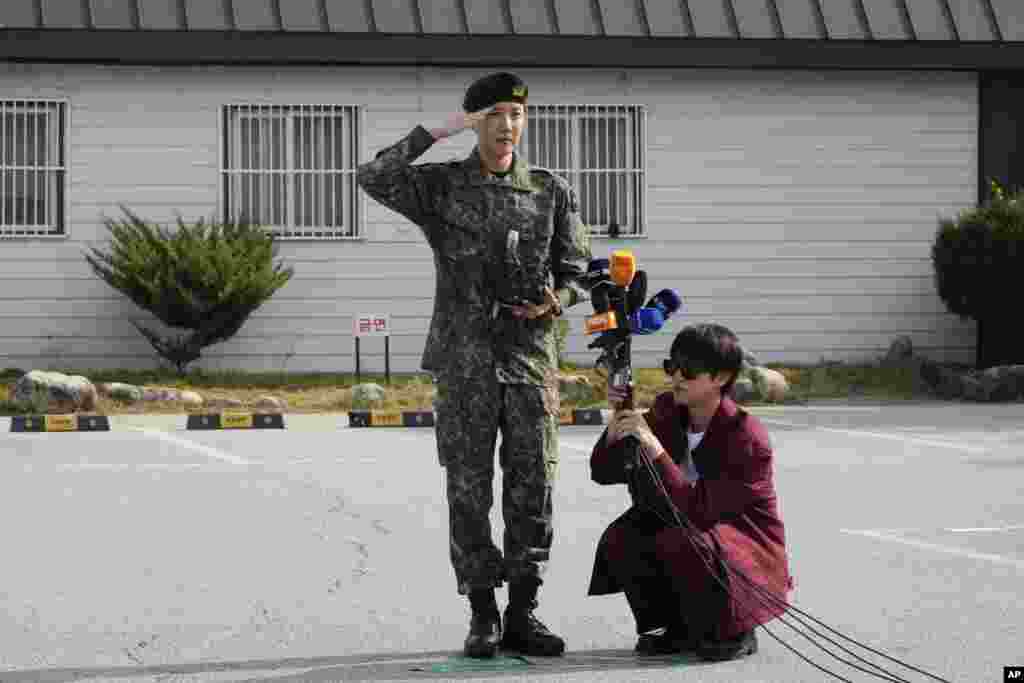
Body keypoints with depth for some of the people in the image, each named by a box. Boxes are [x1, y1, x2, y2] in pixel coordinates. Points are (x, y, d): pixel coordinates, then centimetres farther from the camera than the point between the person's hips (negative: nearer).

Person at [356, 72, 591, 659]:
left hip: (532, 358, 1)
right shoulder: (440, 187, 3)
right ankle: (483, 616, 7)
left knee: (533, 489, 1)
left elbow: (580, 273, 10)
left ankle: (523, 614, 9)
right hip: (464, 362, -1)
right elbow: (375, 179, -14)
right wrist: (436, 132, -14)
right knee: (470, 490, 0)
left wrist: (554, 302, -12)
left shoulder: (553, 192, 7)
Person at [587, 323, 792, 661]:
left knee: (679, 544, -34)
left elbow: (697, 510, -32)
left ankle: (734, 633, -8)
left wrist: (651, 443, -36)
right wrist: (618, 421, -20)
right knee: (619, 541, -17)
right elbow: (603, 472, -1)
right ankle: (680, 631, 4)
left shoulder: (747, 437, -24)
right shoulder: (666, 413, -4)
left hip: (751, 554, -7)